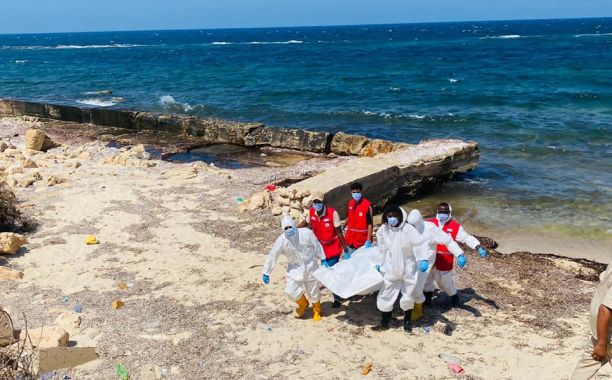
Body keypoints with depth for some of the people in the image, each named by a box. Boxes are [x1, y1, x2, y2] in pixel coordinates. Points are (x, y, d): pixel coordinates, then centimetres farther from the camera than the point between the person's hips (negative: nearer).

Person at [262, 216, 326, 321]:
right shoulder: (281, 240, -18)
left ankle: (316, 311, 41)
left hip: (310, 266, -1)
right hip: (295, 268, 1)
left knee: (313, 292, 8)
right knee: (291, 291, -8)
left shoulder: (307, 233, -20)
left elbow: (317, 247, -5)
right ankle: (303, 304, 29)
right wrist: (266, 273, -5)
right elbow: (272, 256, -9)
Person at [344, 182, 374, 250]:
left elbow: (370, 224, -18)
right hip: (350, 239, 6)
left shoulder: (367, 205, -16)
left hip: (362, 242, -6)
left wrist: (368, 241, -22)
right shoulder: (350, 203, 3)